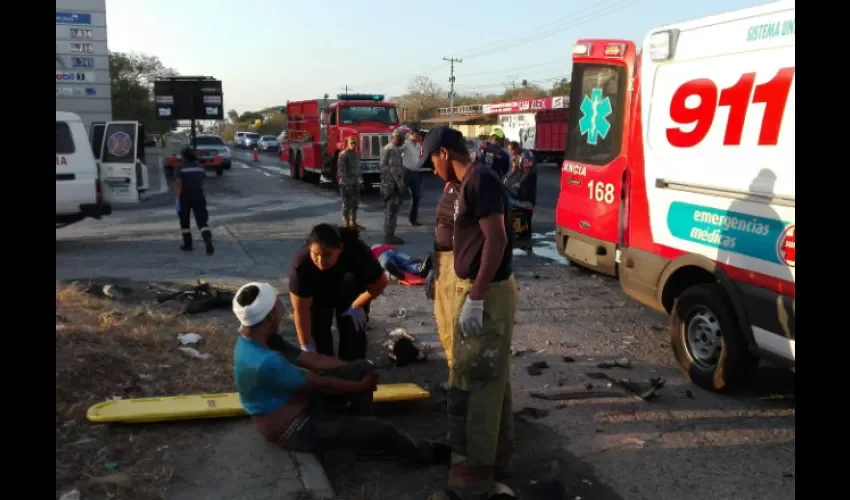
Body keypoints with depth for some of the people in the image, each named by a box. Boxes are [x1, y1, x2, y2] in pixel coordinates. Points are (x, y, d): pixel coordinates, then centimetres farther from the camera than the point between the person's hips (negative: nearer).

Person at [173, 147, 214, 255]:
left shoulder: (180, 168, -7)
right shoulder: (200, 167, 7)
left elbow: (178, 184, -18)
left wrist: (176, 199, -21)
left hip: (184, 198, -3)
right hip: (199, 197, 3)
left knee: (184, 222, 17)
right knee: (202, 223, -3)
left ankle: (188, 244, 23)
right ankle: (209, 244, -23)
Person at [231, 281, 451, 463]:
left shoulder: (261, 339, -3)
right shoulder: (265, 363, -34)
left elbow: (310, 359, 2)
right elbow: (322, 384, -22)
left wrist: (361, 373, 2)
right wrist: (361, 386, -6)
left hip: (305, 401, 9)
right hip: (295, 429, -9)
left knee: (365, 369, 0)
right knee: (381, 430, -13)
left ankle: (360, 432, 13)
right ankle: (426, 453, 15)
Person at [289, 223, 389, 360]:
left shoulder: (358, 252, -38)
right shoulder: (300, 265, -37)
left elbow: (380, 283, -21)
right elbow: (301, 310, -29)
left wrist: (356, 307, -15)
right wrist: (307, 348, -27)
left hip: (351, 293, 0)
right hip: (318, 294, 0)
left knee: (353, 331, -5)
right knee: (317, 331, -8)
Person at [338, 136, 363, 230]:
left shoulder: (355, 154, 12)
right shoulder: (343, 155, -13)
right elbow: (341, 170, -18)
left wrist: (358, 180, 15)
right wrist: (346, 183, -21)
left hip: (355, 183, 8)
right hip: (346, 184, -8)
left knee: (355, 204, 14)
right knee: (347, 205, -4)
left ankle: (353, 223, 25)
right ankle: (347, 225, 2)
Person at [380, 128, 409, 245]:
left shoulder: (386, 148, 16)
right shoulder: (393, 150, -16)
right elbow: (395, 169, -21)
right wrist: (401, 186, -21)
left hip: (387, 184, 10)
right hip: (393, 185, -10)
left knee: (389, 211, 14)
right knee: (392, 212, -6)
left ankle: (389, 235, 21)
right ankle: (389, 237, -3)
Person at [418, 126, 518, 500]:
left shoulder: (481, 180, -16)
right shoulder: (471, 183, 14)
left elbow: (497, 239, -23)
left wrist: (475, 298, -25)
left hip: (487, 294, -10)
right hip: (480, 290, 10)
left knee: (473, 386, -4)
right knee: (490, 381, 19)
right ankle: (494, 458, 34)